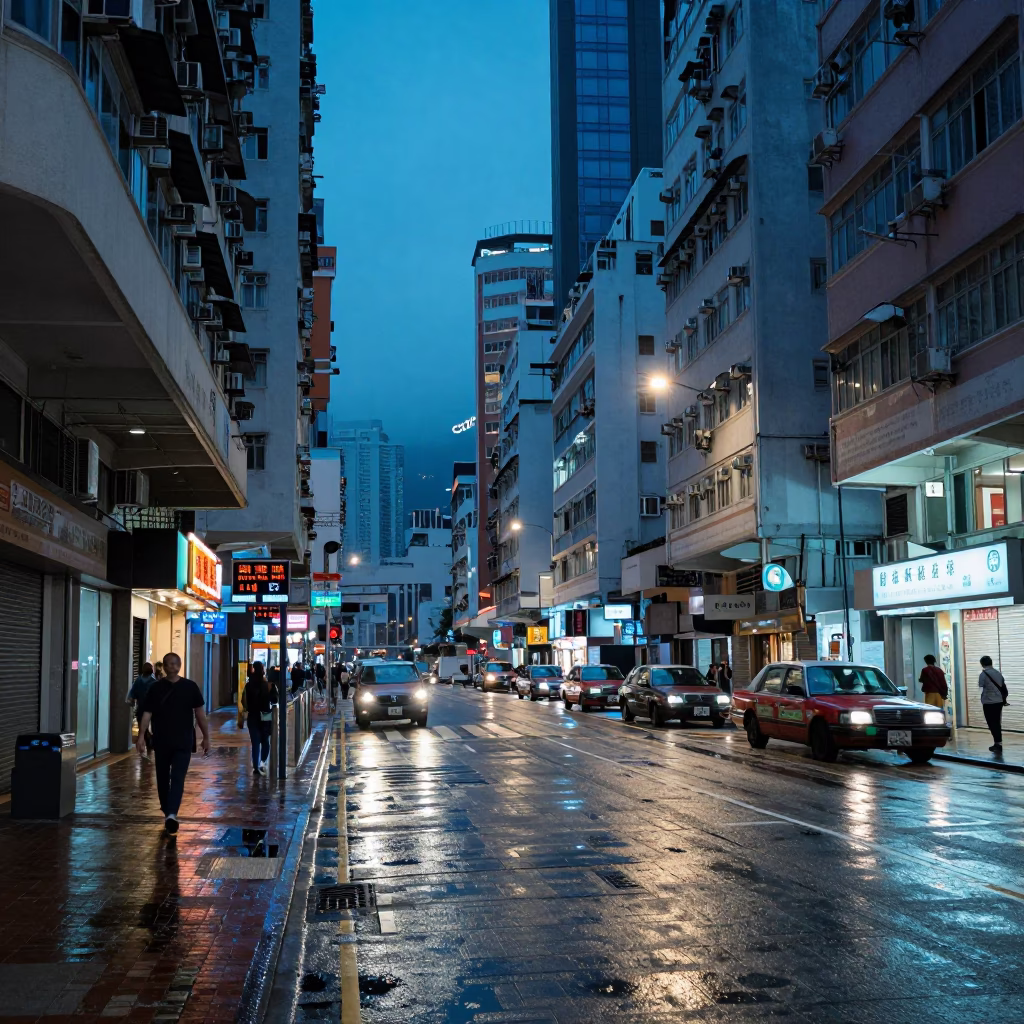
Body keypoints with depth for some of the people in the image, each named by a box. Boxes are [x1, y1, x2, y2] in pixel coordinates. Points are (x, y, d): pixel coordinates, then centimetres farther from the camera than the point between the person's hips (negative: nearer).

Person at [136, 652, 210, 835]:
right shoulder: (156, 688, 1)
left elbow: (200, 714, 4)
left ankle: (170, 814, -22)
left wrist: (206, 737, 3)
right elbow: (147, 714, -2)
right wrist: (141, 736, -13)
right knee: (163, 778, 11)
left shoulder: (190, 687, 0)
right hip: (161, 741, 2)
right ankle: (169, 813, 27)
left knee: (177, 778, -13)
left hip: (183, 742, -2)